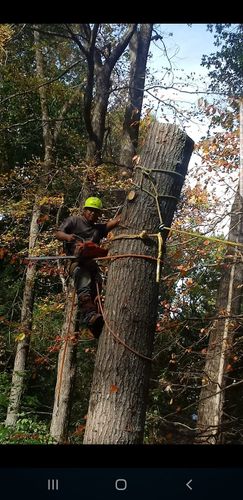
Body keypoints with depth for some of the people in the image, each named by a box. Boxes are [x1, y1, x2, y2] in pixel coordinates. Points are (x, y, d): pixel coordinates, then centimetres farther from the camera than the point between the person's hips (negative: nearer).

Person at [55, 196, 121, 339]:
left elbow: (113, 222, 11)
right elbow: (58, 234, 5)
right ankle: (90, 316, -45)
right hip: (76, 261, -6)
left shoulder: (99, 228, 29)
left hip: (92, 263, 6)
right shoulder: (74, 220, 15)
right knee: (84, 287, -27)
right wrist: (67, 237, -17)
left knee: (97, 290, -7)